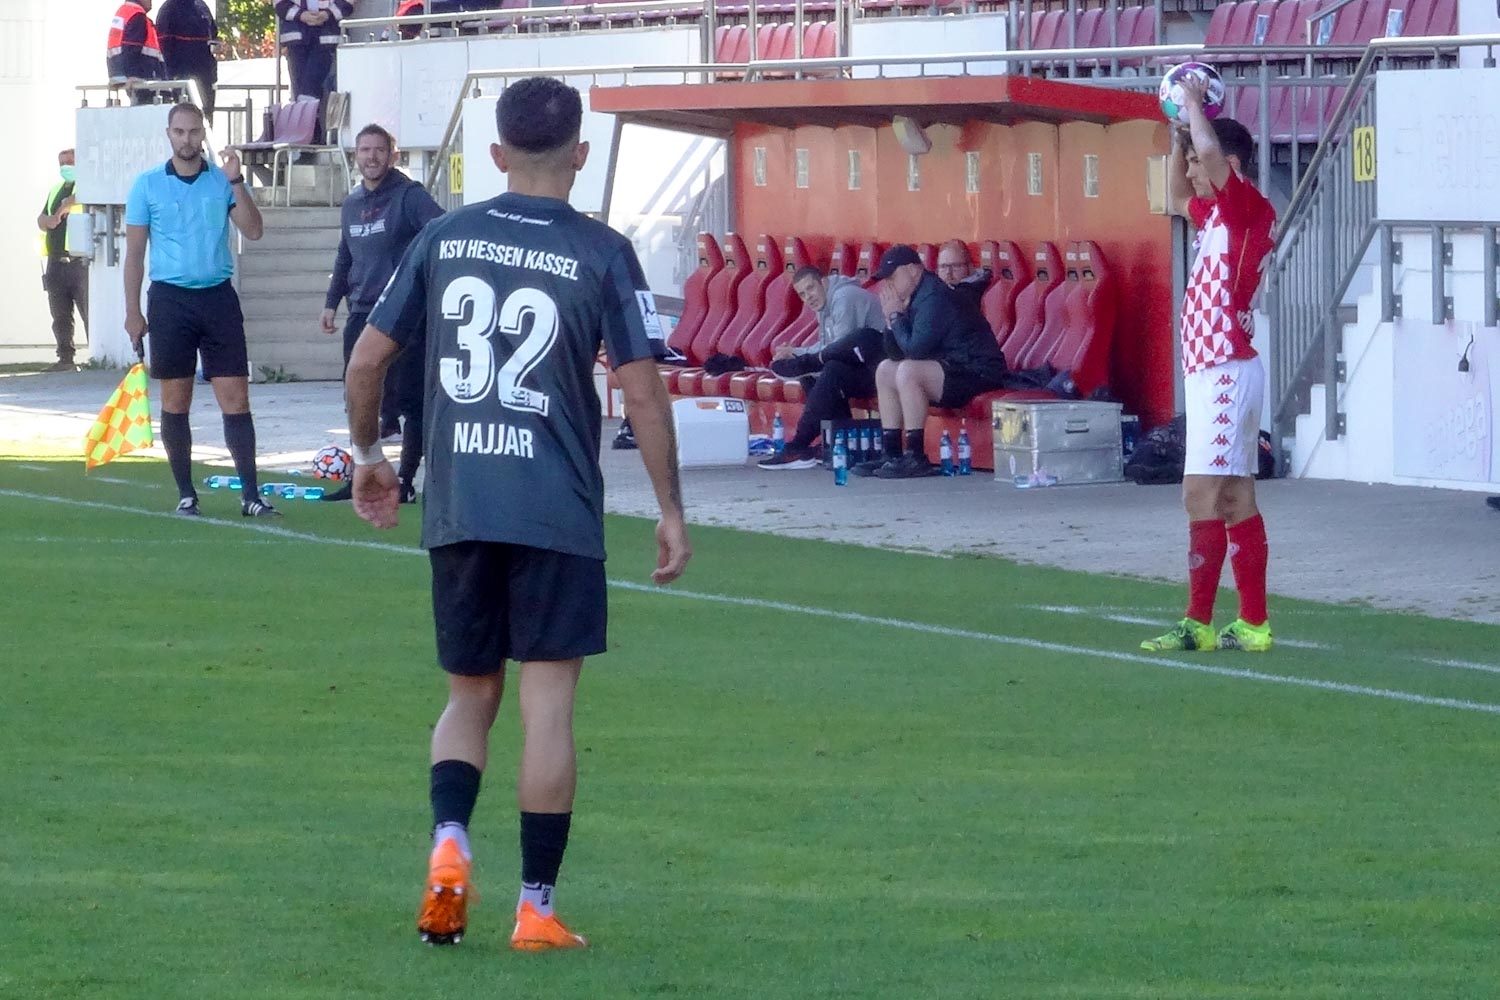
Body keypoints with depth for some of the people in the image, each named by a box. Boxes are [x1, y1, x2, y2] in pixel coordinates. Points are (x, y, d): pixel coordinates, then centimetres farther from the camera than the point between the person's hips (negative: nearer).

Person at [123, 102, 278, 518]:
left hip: (218, 297, 0)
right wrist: (132, 311, 0)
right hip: (170, 299, 0)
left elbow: (253, 231, -6)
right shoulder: (148, 185, 4)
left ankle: (250, 494, -5)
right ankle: (185, 495, 11)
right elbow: (134, 252, 5)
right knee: (175, 401, 3)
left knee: (235, 398, -5)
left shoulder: (223, 181, 5)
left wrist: (236, 182, -16)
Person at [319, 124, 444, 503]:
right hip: (361, 315, 7)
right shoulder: (351, 205, 16)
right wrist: (331, 302, 20)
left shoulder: (409, 196, -6)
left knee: (409, 401, -4)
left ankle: (406, 482, 2)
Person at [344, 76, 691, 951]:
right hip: (558, 513, -3)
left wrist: (368, 456, 24)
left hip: (456, 510, 3)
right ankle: (536, 910, 2)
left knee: (471, 694, 16)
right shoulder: (602, 254, -4)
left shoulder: (444, 238, 6)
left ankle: (449, 845, -8)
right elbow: (644, 389, -8)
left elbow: (368, 359, 8)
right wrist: (672, 511, 0)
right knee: (548, 704, 1)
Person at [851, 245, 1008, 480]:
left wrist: (896, 316, -10)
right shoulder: (917, 297, 12)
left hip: (976, 372, -11)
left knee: (908, 372, -30)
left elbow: (913, 350, -24)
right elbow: (895, 353, 13)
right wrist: (892, 319, -3)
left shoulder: (935, 299, -19)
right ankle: (892, 455, 11)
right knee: (885, 370, 16)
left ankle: (916, 459, -25)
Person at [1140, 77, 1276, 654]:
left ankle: (1199, 622, -12)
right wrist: (1179, 131, 24)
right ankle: (1253, 624, 10)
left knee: (1204, 495, -11)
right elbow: (1176, 197, 37)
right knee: (1234, 500, 8)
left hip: (1226, 372, -10)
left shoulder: (1249, 208, -10)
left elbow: (1212, 153, -27)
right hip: (1211, 371, 10)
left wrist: (1195, 103, -9)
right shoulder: (1215, 214, 15)